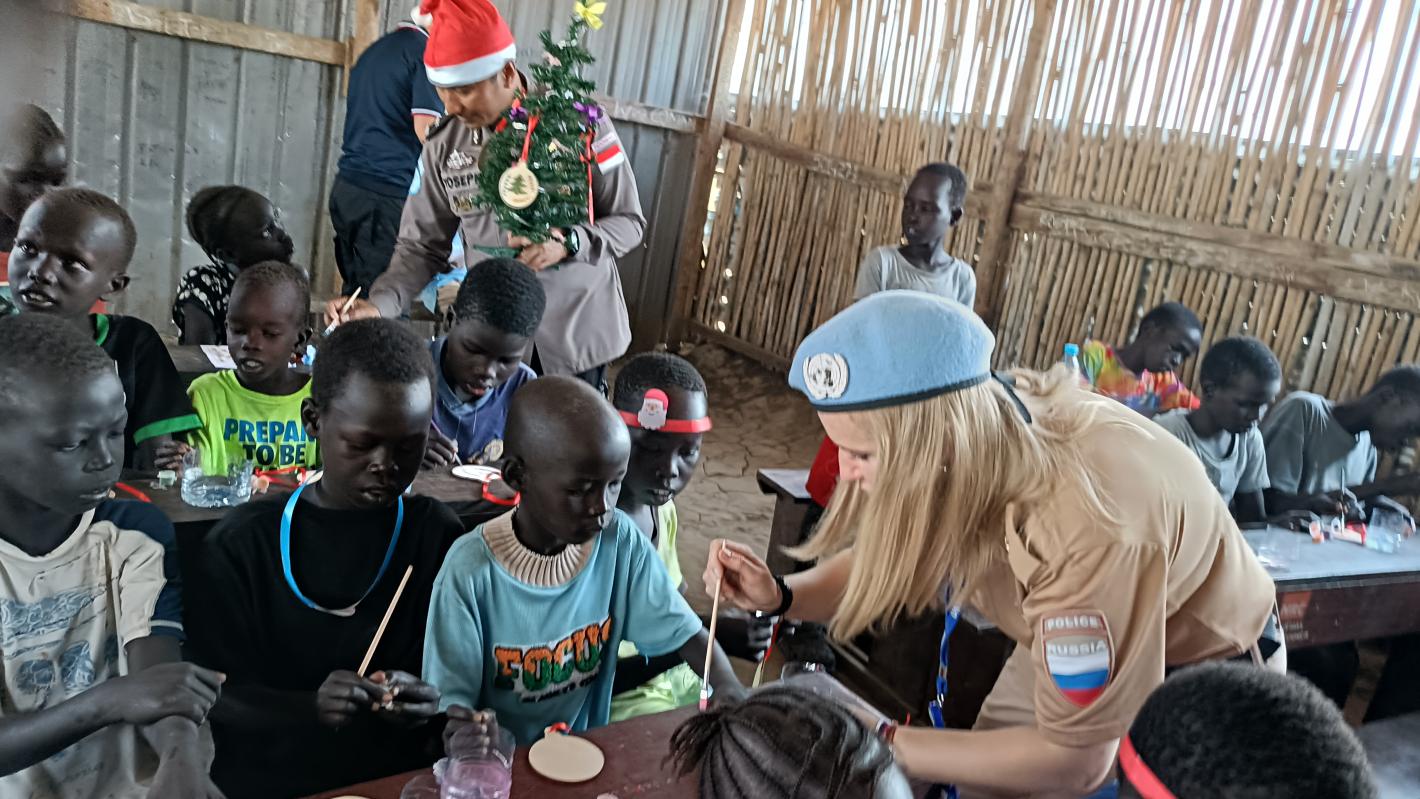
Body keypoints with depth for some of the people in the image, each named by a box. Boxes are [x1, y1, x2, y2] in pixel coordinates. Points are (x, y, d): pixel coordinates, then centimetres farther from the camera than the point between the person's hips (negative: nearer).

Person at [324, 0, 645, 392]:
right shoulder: (443, 145, -2)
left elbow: (629, 221, -4)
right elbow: (422, 246, 2)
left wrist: (568, 242, -23)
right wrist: (379, 304, -15)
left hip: (575, 332, -2)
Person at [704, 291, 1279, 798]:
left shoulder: (1085, 527, -42)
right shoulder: (970, 421, -23)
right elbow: (891, 559, -4)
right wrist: (781, 597, -21)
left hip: (1203, 679, -5)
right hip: (1071, 651, 5)